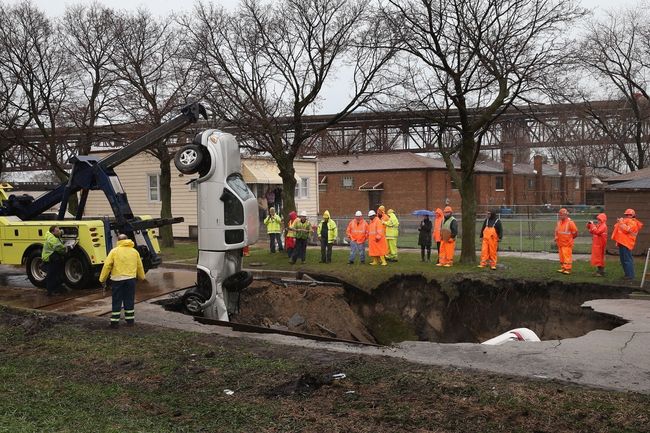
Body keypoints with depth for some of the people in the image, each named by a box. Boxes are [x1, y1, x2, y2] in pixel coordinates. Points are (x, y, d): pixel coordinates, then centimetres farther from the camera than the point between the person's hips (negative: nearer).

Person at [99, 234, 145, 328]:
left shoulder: (114, 251, -2)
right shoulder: (134, 251, 9)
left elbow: (107, 266, -6)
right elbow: (140, 266, 16)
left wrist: (102, 279, 0)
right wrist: (141, 277, 31)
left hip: (117, 279, -2)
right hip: (131, 279, 2)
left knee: (117, 301, 4)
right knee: (129, 300, 11)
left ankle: (114, 321, 5)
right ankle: (130, 320, 15)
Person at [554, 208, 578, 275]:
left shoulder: (570, 223, -12)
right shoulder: (559, 222, 9)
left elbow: (575, 232, -6)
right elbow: (556, 231, 23)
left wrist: (570, 238, 4)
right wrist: (556, 237, 11)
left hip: (567, 243, -7)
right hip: (560, 243, 7)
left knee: (567, 256, -9)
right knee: (561, 256, 11)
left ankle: (567, 269, -9)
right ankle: (563, 268, 19)